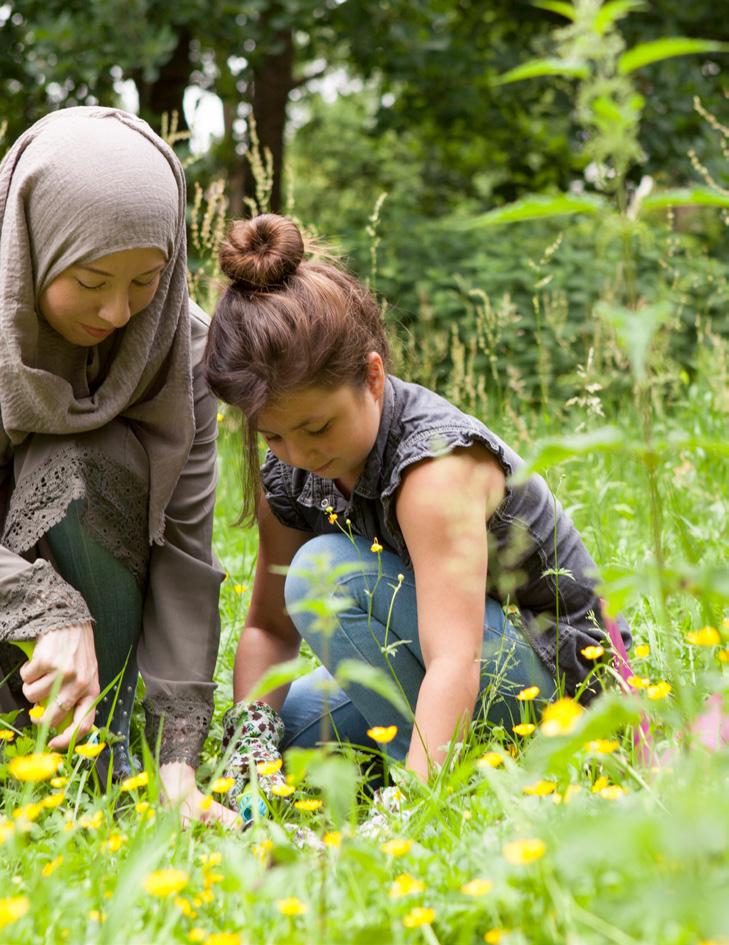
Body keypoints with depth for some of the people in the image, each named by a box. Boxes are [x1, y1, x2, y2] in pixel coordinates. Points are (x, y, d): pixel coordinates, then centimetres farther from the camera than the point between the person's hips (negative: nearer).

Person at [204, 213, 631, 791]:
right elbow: (270, 626, 1)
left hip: (558, 674, -8)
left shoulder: (438, 461, -30)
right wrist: (251, 733, -19)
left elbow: (456, 662, -40)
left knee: (326, 572, -27)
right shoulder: (285, 469, -6)